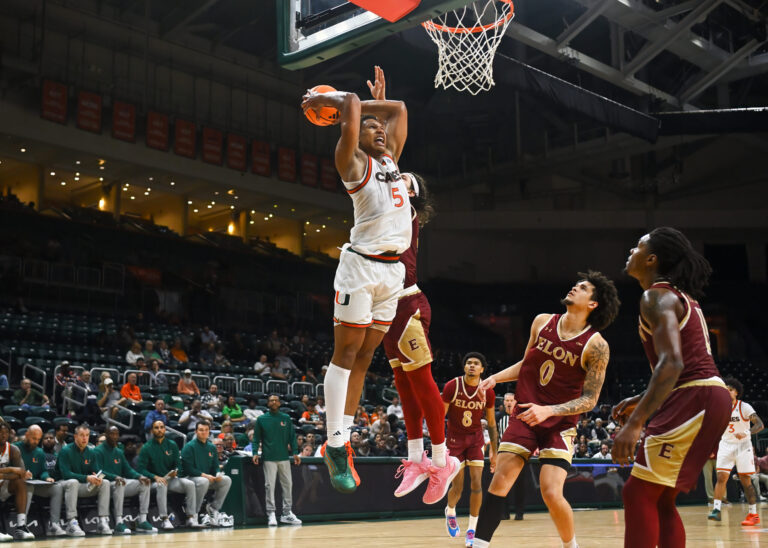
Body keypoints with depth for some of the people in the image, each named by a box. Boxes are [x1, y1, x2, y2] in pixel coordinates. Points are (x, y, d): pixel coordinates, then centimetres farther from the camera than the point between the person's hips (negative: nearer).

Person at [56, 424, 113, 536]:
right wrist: (86, 478, -30)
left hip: (85, 487, 6)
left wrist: (98, 478, -21)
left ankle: (103, 521, -20)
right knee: (73, 482, -38)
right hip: (67, 484, -6)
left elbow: (96, 471, 6)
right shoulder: (65, 451, -10)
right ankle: (71, 523, -42)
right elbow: (65, 474, -21)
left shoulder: (90, 452, 8)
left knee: (105, 483, -15)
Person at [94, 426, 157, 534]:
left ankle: (142, 521, -16)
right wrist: (115, 477, -31)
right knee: (119, 484, -39)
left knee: (144, 483, -11)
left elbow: (128, 470, 17)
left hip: (120, 482, 7)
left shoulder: (119, 452, 21)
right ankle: (119, 523, -39)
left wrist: (139, 476, -4)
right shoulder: (98, 451, -3)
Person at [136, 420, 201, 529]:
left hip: (171, 479, 3)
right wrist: (155, 477, -21)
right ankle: (165, 520, -40)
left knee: (190, 484, -23)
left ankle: (191, 518, -24)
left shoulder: (172, 445, 10)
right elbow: (140, 468, -7)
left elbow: (178, 464, 10)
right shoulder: (147, 448, 0)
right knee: (161, 485, -38)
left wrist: (175, 471, -14)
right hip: (154, 481, -3)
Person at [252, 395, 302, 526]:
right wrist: (255, 453, -7)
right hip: (269, 458, -2)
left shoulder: (286, 418, 8)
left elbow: (292, 436, 8)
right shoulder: (261, 419, 4)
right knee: (270, 485, -3)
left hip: (284, 457, 2)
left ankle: (287, 513, 12)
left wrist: (295, 453, 0)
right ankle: (271, 514, 2)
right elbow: (256, 438, 4)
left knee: (287, 484, 4)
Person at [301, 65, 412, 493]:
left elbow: (399, 109, 25)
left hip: (393, 269, 7)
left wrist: (347, 103, 23)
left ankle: (343, 442, 12)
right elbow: (353, 106, -11)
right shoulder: (353, 161, -1)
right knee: (346, 353, -5)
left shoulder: (390, 158, 19)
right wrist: (331, 101, 7)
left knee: (364, 357, 7)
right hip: (362, 265, -7)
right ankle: (335, 446, -2)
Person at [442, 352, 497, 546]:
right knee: (457, 488, -1)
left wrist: (494, 453, 4)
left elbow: (491, 423, 2)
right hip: (455, 439, -2)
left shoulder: (487, 392, -9)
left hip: (475, 439, 2)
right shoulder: (452, 386, -16)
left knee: (476, 484, -8)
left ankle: (472, 530, 4)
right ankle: (450, 511, 34)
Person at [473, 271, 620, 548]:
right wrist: (495, 378, 2)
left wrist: (548, 410, -22)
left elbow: (590, 399, -11)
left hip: (560, 424, -4)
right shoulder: (542, 322, 1)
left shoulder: (596, 345, -13)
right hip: (524, 416, 4)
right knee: (499, 483, -6)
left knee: (551, 494, -14)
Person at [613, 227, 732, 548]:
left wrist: (635, 422, -29)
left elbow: (672, 363, -24)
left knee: (638, 494, -8)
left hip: (694, 400, -10)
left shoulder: (656, 297, -10)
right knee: (660, 500, 15)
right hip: (707, 398, 10)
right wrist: (640, 401, 25)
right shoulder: (680, 297, 20)